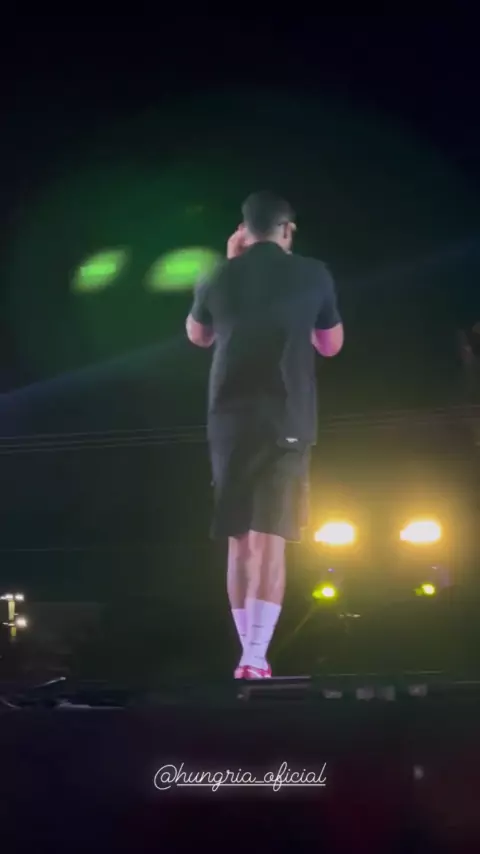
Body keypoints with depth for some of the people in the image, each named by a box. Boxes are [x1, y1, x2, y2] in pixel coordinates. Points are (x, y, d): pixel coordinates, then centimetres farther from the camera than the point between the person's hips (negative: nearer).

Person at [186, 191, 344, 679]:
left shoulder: (220, 277, 5)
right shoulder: (312, 275, 1)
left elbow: (197, 336, 24)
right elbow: (331, 346, 14)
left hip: (230, 420, 2)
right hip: (286, 421, -2)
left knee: (240, 541, 11)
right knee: (270, 538, -7)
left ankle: (248, 653, 14)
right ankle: (256, 657, -17)